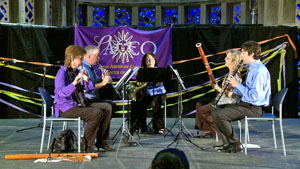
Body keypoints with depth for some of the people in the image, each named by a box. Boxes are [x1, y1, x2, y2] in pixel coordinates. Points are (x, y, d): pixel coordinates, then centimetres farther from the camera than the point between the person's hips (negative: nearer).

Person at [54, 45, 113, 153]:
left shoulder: (77, 72, 13)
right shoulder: (62, 73, -13)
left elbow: (90, 89, 12)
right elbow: (60, 93, -29)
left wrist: (86, 80, -8)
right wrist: (74, 83, -41)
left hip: (80, 104, 9)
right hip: (66, 108, -9)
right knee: (96, 113, -26)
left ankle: (101, 141, 7)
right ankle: (86, 145, -15)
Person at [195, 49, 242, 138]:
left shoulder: (235, 75, -19)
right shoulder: (230, 73, 13)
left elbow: (232, 94, -24)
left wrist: (218, 89, -17)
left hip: (229, 104, -11)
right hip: (223, 101, 11)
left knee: (202, 110, -14)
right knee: (199, 103, 10)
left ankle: (216, 130, 2)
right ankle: (207, 130, 9)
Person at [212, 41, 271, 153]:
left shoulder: (259, 70, -19)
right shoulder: (252, 68, 15)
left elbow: (255, 96, -25)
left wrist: (237, 85, -17)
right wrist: (232, 87, 2)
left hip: (254, 108, -11)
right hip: (247, 104, 11)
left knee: (218, 114, -20)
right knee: (216, 111, 8)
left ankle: (236, 144, -6)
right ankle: (227, 143, 7)